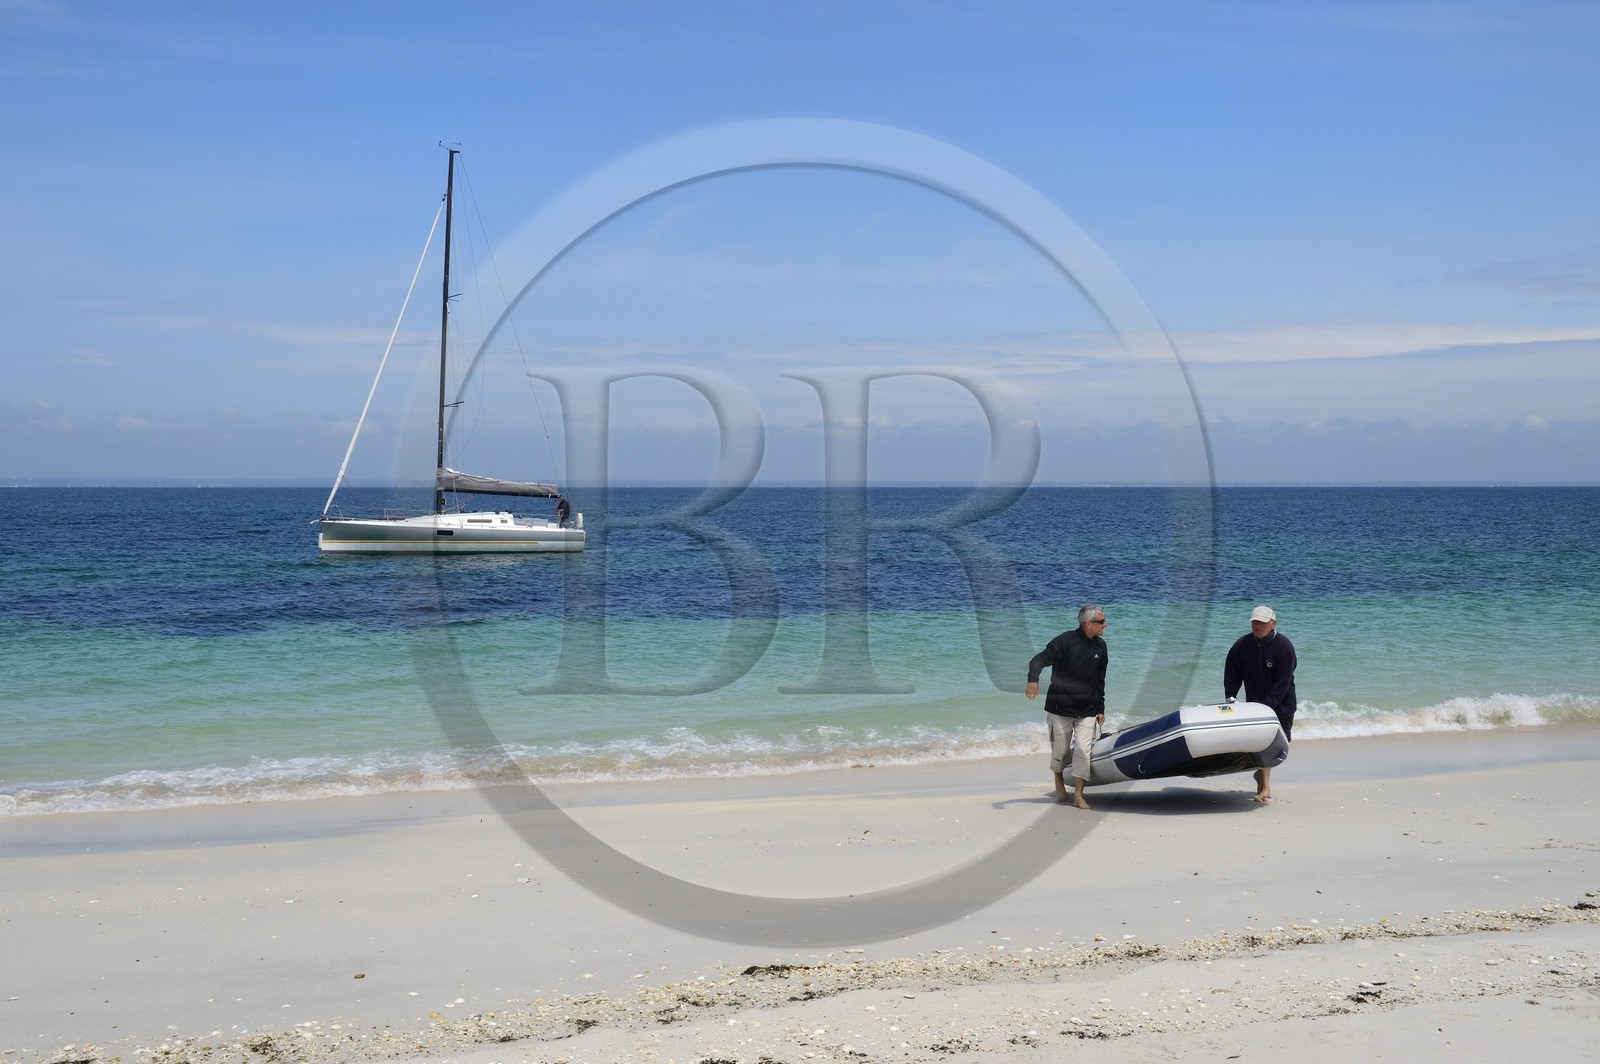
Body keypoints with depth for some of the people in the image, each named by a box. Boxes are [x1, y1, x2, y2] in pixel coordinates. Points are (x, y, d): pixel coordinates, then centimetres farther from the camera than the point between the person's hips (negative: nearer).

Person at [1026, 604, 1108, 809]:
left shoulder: (1100, 646, 6)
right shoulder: (1065, 641, -12)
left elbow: (1099, 681, 15)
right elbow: (1039, 659, -20)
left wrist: (1100, 709, 15)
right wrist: (1033, 680, -40)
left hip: (1087, 710, 3)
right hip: (1060, 707, -3)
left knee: (1083, 749, -8)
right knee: (1061, 750, 6)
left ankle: (1078, 795, -5)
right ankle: (1058, 780, 34)